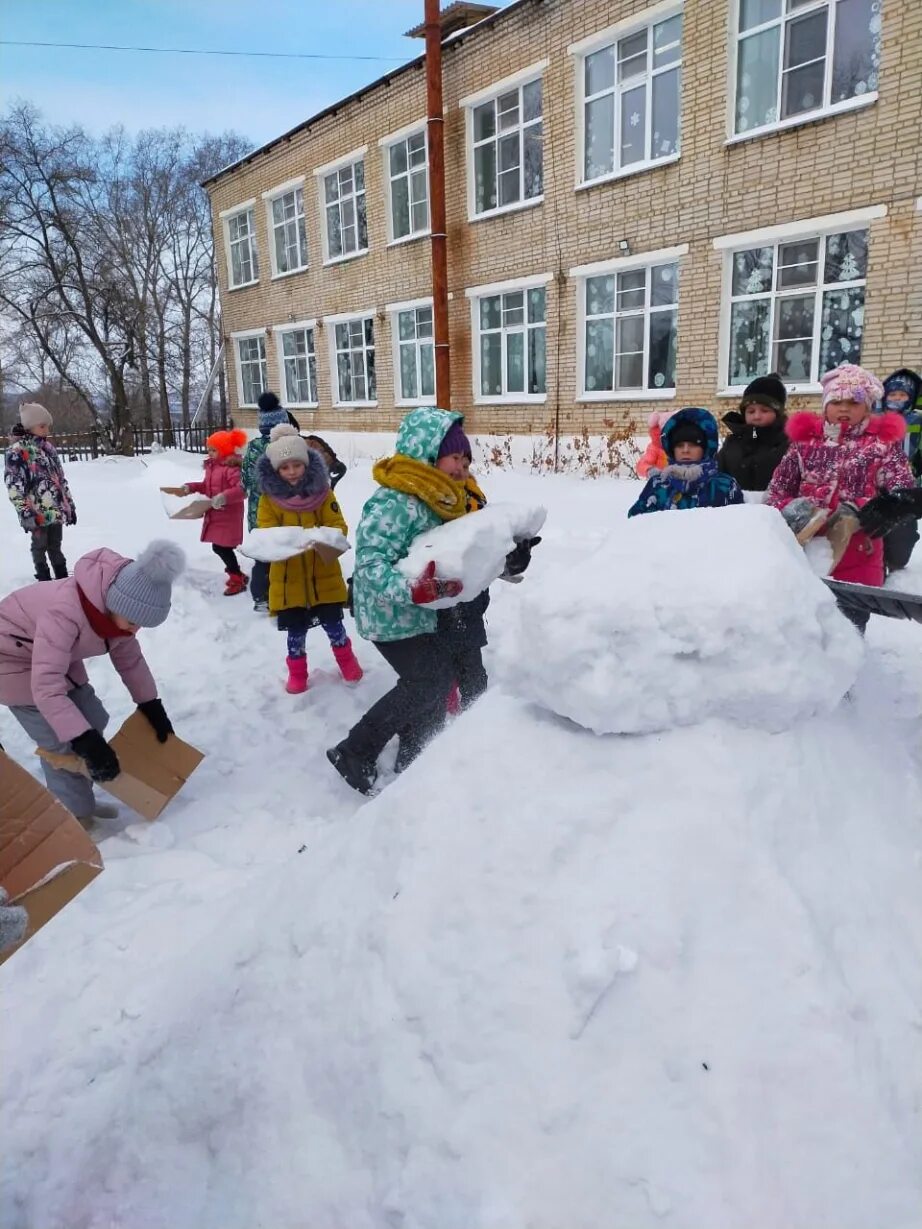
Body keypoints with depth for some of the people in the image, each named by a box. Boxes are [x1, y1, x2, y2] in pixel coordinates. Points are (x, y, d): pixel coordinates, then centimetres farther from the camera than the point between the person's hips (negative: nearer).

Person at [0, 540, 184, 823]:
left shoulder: (116, 607, -16)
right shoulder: (65, 612, -41)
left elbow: (129, 658, 1)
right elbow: (46, 687, -42)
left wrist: (151, 706, 3)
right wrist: (86, 741, -44)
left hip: (59, 657, 8)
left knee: (93, 721, 7)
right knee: (62, 743, -10)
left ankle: (81, 803, 22)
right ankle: (75, 816, 7)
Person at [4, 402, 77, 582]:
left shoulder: (48, 447, 13)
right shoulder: (17, 451, -9)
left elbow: (61, 480, 17)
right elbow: (14, 486, -14)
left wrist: (70, 506, 16)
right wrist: (25, 513, -21)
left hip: (57, 511, 6)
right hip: (38, 514, -6)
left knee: (55, 546, 14)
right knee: (40, 547, 5)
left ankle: (63, 580, 21)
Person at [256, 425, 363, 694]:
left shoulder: (322, 491, -3)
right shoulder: (269, 498, -4)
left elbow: (338, 526, -6)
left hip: (324, 575, 0)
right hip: (288, 578, 0)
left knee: (332, 623, 9)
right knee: (296, 629, 9)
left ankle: (346, 660, 35)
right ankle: (297, 672, 29)